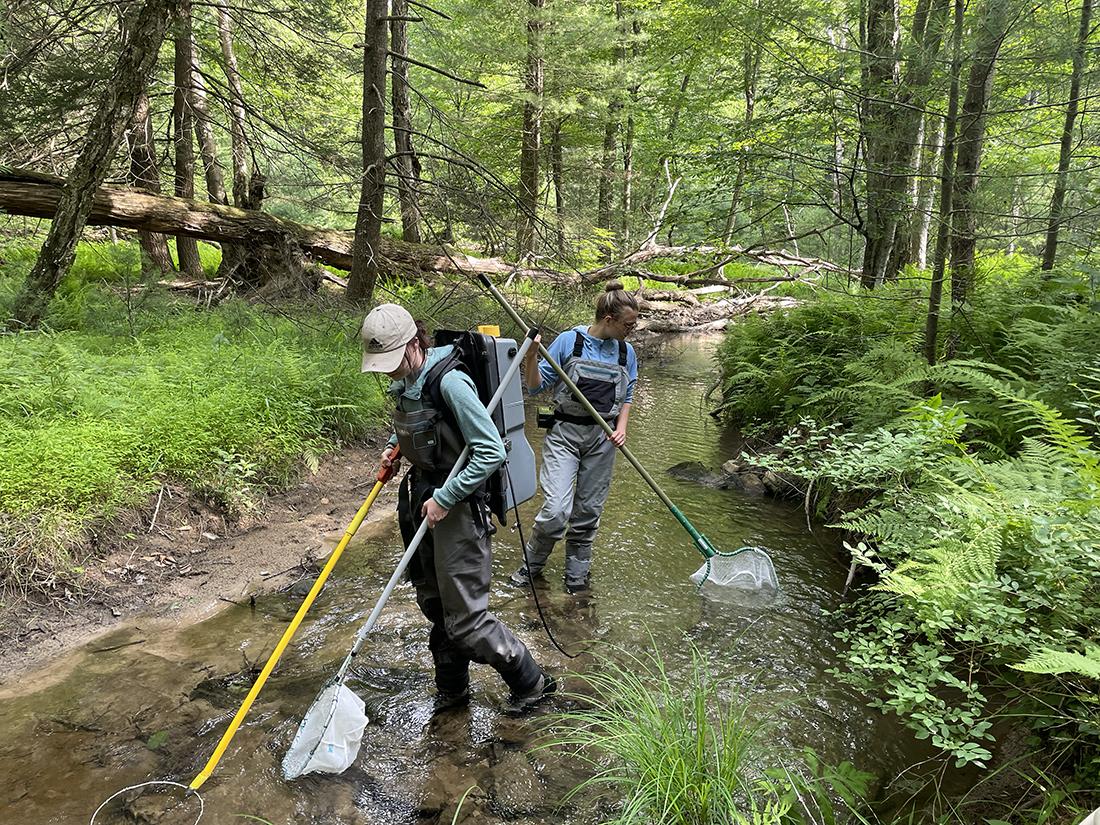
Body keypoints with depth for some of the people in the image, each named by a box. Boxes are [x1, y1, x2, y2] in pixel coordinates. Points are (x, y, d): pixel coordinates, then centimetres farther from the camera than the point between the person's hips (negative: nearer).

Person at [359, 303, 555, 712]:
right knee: (434, 604, 19)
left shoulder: (449, 381, -23)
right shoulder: (406, 380, 5)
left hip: (458, 506, -9)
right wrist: (394, 448, 11)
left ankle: (531, 682, 19)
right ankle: (451, 689, 38)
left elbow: (491, 451, -24)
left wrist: (444, 499, -22)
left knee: (465, 618, -2)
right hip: (424, 498, 9)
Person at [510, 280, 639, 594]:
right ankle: (531, 564, 15)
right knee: (556, 510, -13)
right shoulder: (569, 341, -8)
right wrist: (530, 357, -22)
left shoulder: (626, 352, 5)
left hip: (602, 438, 4)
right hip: (564, 433, -4)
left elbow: (627, 396, 17)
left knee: (588, 511, 10)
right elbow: (536, 386, -4)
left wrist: (621, 427, 0)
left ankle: (576, 574, 29)